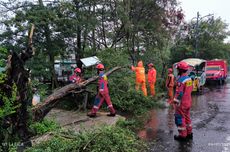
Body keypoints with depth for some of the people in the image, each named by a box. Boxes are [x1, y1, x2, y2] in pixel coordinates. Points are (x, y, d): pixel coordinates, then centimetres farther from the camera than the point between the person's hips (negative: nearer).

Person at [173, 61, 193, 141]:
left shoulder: (181, 80, -22)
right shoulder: (189, 78, 5)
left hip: (182, 103, -9)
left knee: (180, 118, 3)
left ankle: (182, 135, 12)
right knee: (187, 117, 20)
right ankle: (189, 133, 30)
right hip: (188, 102, 9)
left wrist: (176, 101, -14)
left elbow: (179, 93, -23)